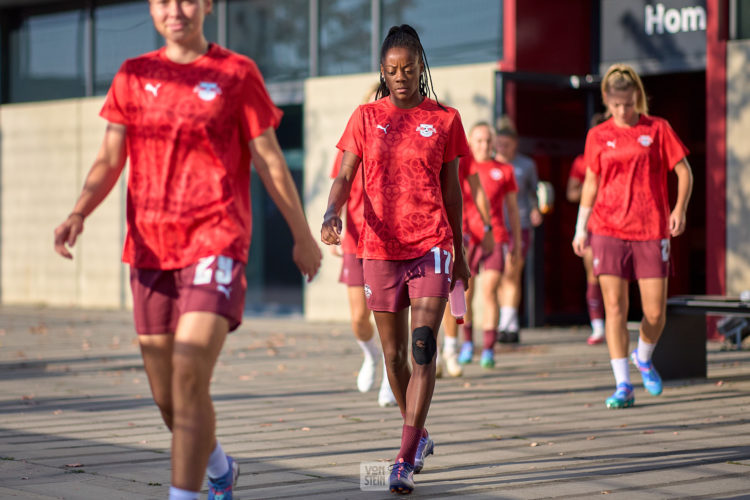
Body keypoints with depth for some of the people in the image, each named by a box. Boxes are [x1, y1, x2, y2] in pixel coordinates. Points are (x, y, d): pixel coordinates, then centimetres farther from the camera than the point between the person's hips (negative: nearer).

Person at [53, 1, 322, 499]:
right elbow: (110, 160, 7)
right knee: (167, 396, 11)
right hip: (150, 249, 4)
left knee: (189, 380, -19)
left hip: (216, 242, -4)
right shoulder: (133, 76, 11)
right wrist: (79, 214, -11)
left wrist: (302, 235, 10)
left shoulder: (237, 73, 2)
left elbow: (270, 161, 6)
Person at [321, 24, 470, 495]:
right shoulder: (366, 117, 5)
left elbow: (451, 189, 10)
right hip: (380, 248, 2)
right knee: (394, 354, 11)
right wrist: (331, 214, -22)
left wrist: (459, 252, 14)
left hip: (432, 245, -2)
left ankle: (405, 460, -16)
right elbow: (345, 177, -1)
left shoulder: (445, 119, 4)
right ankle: (419, 435, 34)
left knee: (423, 348, -15)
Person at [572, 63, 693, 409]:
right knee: (614, 306, -8)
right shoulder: (598, 136, 7)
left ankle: (643, 358, 31)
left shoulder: (657, 129, 3)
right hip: (608, 230, 1)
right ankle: (622, 386, -3)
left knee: (655, 312, -1)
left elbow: (684, 172, 4)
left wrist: (680, 208, -11)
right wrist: (581, 229, 12)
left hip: (651, 231, 0)